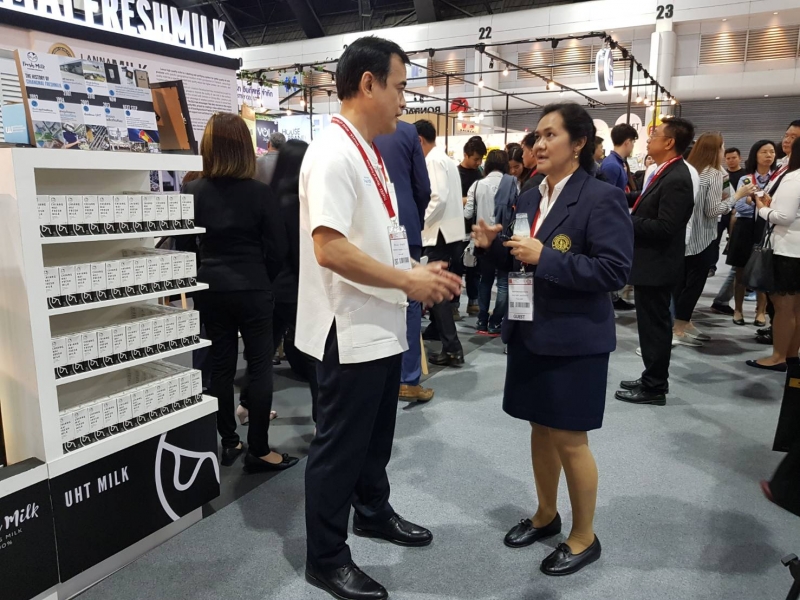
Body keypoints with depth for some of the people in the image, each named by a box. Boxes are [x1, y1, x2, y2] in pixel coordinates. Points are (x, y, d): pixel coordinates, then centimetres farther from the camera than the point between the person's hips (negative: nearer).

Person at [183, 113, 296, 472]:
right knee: (259, 366, 3)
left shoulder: (192, 193, -2)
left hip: (210, 290, 3)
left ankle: (229, 442, 23)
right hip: (252, 289, -3)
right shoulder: (260, 192, -9)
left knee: (221, 365, 12)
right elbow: (277, 247, -6)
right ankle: (258, 450, 8)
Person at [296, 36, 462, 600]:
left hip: (382, 325, 10)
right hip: (352, 330, -9)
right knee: (339, 446, 6)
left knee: (376, 435, 24)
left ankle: (373, 511, 46)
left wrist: (417, 272, 6)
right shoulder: (333, 152, -18)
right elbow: (330, 248, -28)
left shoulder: (368, 152, 13)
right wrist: (409, 281, -20)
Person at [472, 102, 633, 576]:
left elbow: (616, 270, -20)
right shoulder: (531, 198, 9)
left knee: (570, 439, 4)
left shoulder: (602, 198, -13)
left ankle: (585, 537, 26)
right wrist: (495, 245, -5)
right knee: (541, 429, 17)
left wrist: (546, 258, -25)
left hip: (575, 340, -7)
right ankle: (546, 515, 38)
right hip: (530, 333, 7)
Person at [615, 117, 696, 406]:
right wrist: (629, 215, 2)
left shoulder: (676, 179, -20)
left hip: (657, 265, -10)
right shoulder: (664, 172, 10)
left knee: (655, 325, 1)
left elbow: (665, 228, -25)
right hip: (649, 262, 10)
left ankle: (654, 388, 13)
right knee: (651, 324, 17)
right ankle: (652, 380, 30)